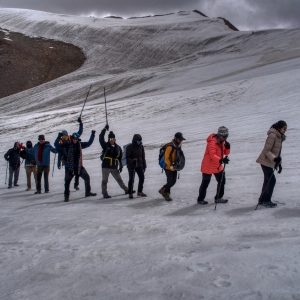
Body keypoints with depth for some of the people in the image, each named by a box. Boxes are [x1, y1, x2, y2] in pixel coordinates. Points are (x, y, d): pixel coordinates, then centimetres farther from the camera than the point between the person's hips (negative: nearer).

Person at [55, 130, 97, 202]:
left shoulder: (80, 144, 3)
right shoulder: (67, 144, -8)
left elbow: (89, 143, 15)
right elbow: (56, 145, -12)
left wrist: (92, 135, 12)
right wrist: (59, 137, -26)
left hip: (79, 166, 3)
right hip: (69, 166, -3)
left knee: (87, 177, 0)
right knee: (67, 181, 4)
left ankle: (88, 192, 16)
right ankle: (66, 196, 19)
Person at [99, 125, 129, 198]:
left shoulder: (118, 147, 6)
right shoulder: (105, 145, -4)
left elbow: (120, 158, 12)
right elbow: (101, 138, -18)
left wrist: (121, 166, 7)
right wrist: (105, 129, -20)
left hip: (114, 167, 3)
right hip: (105, 167, -3)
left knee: (119, 180, 15)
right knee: (105, 180, 4)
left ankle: (126, 190, 25)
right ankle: (105, 194, 12)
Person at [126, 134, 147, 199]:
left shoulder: (141, 146, 5)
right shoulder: (130, 147, -10)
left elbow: (143, 156, 12)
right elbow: (127, 157, -11)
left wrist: (144, 165, 12)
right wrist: (132, 161, -28)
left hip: (139, 165, 5)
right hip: (131, 166, -5)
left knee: (142, 178, 3)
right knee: (131, 179, -2)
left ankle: (140, 191, 20)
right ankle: (130, 193, 12)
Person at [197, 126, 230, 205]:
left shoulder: (222, 141, 2)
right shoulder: (212, 142, -25)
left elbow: (226, 153, 5)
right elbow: (212, 155, -35)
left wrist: (227, 147, -17)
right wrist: (221, 160, -49)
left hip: (218, 166, 8)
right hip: (208, 166, -8)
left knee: (222, 181, 13)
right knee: (205, 183, 4)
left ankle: (218, 198, 28)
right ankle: (200, 199, 21)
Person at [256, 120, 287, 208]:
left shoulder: (279, 137, 13)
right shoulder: (272, 135, -16)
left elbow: (277, 152, 19)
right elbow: (266, 150, -19)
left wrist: (279, 163, 16)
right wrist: (274, 158, -30)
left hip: (270, 162, 9)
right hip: (266, 161, -9)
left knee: (268, 181, 11)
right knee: (272, 180, -9)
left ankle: (262, 200, 18)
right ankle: (266, 200, -1)